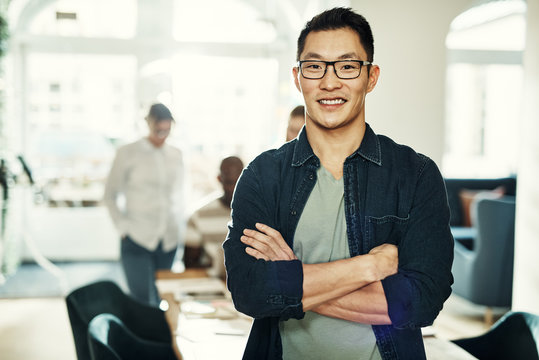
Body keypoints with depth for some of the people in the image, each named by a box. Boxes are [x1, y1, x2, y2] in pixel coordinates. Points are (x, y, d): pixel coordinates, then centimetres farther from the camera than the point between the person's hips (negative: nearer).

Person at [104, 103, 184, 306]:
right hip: (137, 239, -4)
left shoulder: (175, 155, 12)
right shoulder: (127, 153, 0)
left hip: (169, 242, 4)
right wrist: (123, 227, -6)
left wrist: (176, 226, 10)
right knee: (143, 302, -9)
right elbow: (110, 194, 3)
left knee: (159, 301, 8)